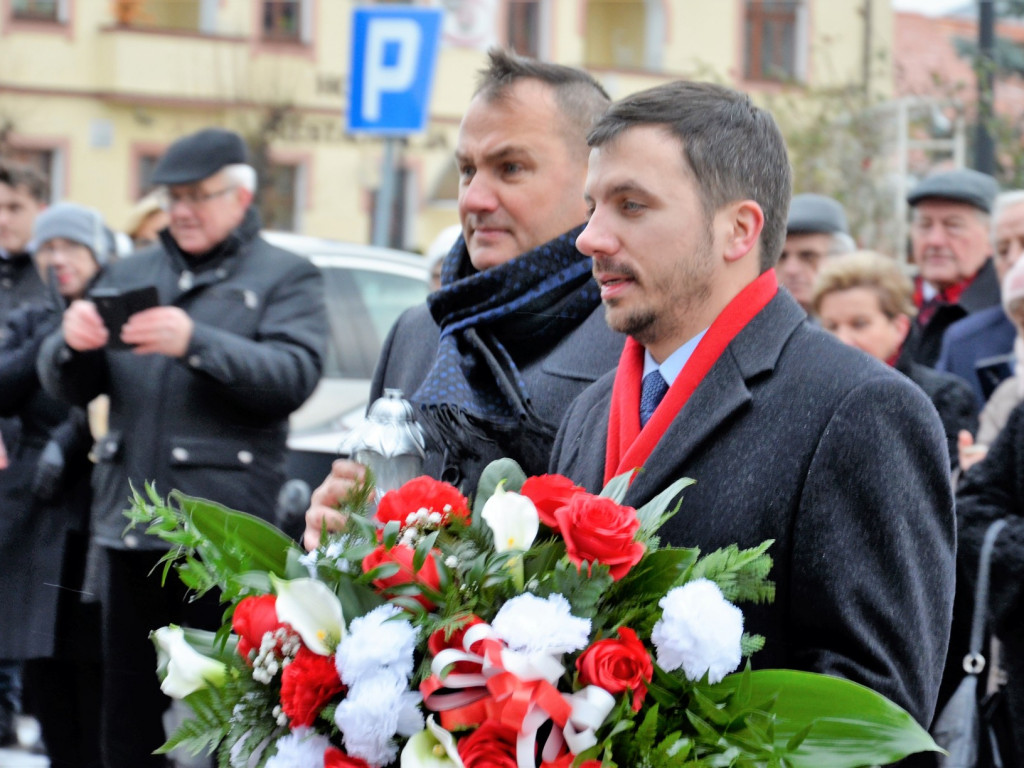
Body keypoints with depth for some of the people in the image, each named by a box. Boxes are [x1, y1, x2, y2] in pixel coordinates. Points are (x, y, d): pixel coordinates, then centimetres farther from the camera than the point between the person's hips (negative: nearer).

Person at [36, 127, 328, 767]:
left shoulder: (286, 278, 8)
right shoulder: (131, 276, 21)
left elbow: (293, 376, -9)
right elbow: (70, 387, 16)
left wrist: (198, 344, -22)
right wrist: (71, 344, -7)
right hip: (131, 521, 5)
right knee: (129, 712, 6)